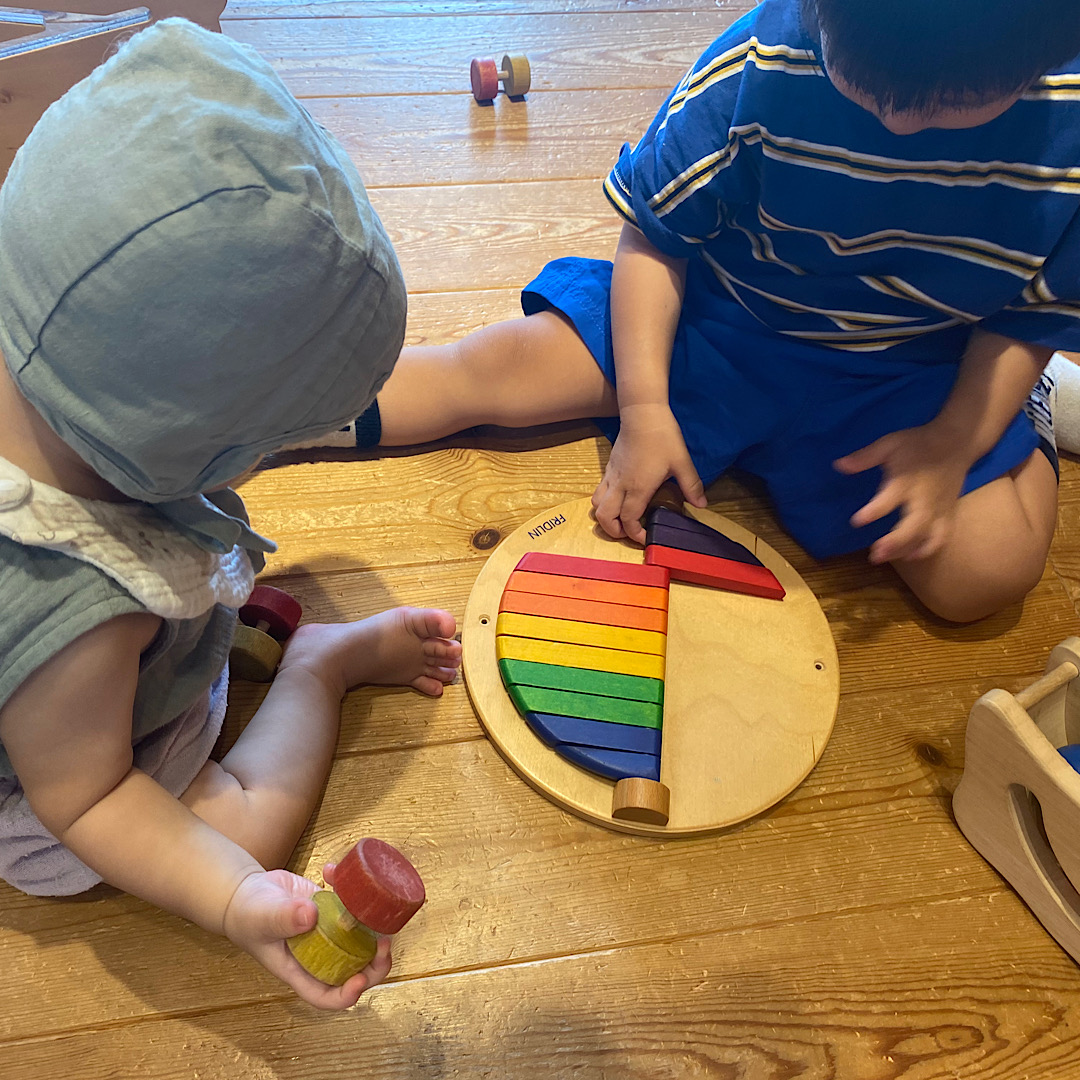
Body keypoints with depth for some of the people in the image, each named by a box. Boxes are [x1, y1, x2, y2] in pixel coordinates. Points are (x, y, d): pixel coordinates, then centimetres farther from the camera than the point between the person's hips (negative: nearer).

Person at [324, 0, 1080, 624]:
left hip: (911, 373, 1)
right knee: (495, 372, -13)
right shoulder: (763, 64, -23)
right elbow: (654, 233, -11)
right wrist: (643, 408, -18)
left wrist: (951, 445, -18)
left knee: (983, 571, -17)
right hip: (721, 316, 1)